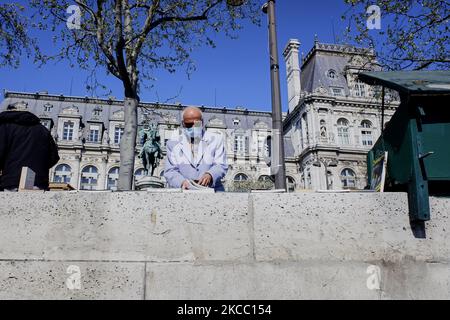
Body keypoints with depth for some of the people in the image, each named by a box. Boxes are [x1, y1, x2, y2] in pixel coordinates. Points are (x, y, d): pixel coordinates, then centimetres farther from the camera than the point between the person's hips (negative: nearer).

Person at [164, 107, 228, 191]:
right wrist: (181, 182, -15)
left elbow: (221, 166, 4)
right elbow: (170, 171, 7)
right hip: (183, 192, 0)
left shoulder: (216, 139, 15)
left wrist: (210, 175, -18)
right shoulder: (173, 143, 15)